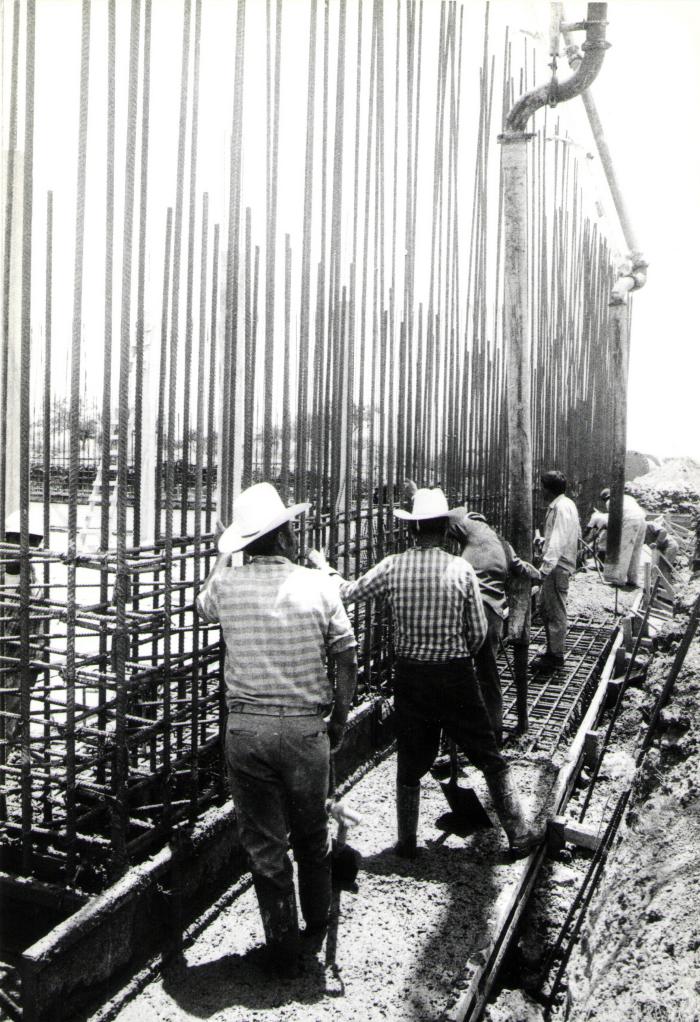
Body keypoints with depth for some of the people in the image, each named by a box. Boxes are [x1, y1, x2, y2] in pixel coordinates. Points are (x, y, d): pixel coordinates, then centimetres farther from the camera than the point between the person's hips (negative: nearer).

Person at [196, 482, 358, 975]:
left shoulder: (226, 583, -6)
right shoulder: (318, 585, -8)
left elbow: (204, 605, 19)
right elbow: (347, 658, -5)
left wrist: (222, 553, 27)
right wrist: (340, 717, 8)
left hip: (246, 727, 0)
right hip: (305, 727, 0)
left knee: (264, 844, 12)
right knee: (312, 837, 20)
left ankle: (284, 950, 24)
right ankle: (316, 931, 38)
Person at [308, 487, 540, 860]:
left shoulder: (392, 567, -8)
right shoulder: (461, 569, -10)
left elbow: (348, 592, 4)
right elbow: (478, 633, -5)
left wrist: (324, 567, 23)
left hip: (410, 676, 2)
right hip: (456, 677, -2)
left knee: (410, 763, 15)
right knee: (490, 757, 11)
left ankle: (407, 843, 25)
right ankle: (518, 834, 18)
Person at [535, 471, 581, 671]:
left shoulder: (561, 507, -18)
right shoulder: (567, 504, 14)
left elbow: (557, 541, -25)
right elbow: (577, 534, 21)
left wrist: (545, 568, -27)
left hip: (557, 566, -11)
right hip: (558, 565, 11)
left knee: (556, 612, -2)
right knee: (543, 606, 17)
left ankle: (555, 657, 6)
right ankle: (552, 649, 26)